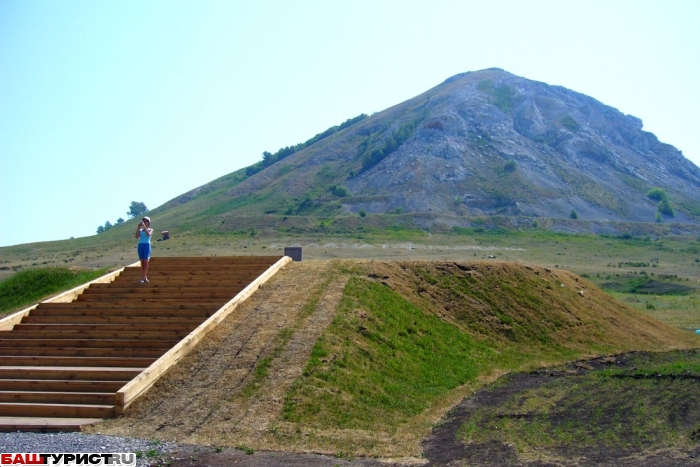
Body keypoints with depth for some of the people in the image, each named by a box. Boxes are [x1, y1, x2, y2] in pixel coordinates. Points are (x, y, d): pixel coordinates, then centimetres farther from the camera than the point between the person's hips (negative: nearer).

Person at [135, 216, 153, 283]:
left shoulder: (150, 230, 7)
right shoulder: (140, 230, 15)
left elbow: (148, 234, -15)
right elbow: (137, 236, -2)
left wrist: (144, 227, -16)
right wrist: (138, 228, -6)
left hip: (147, 245, -4)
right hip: (140, 246, 4)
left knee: (145, 261, -10)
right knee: (142, 262, 2)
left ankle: (143, 278, -13)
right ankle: (145, 277, 4)